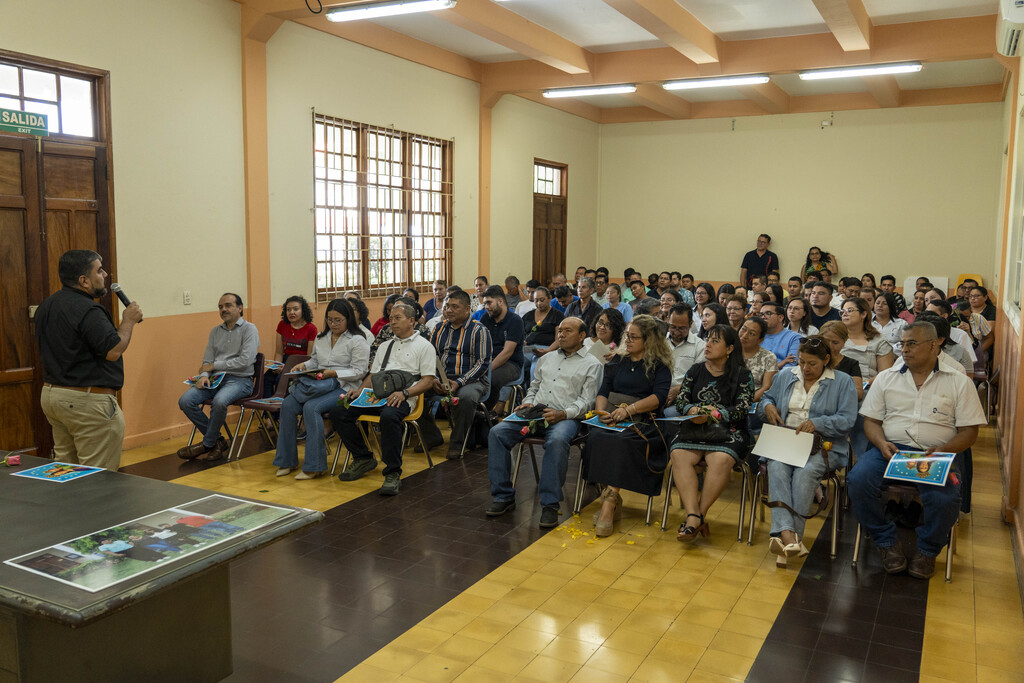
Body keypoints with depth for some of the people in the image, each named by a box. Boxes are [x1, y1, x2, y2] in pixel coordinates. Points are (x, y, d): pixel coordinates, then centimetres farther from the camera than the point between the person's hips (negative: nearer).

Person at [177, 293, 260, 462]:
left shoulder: (249, 329, -2)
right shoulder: (215, 331, 18)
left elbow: (245, 361, -13)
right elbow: (207, 361, 15)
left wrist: (214, 365, -8)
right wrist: (204, 375, -8)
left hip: (239, 380, -6)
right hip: (215, 378, 6)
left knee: (219, 401, -36)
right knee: (185, 401, -17)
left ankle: (207, 444, -12)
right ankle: (217, 440, -6)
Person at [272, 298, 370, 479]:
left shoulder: (358, 340, -3)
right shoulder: (321, 338, 19)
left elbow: (358, 371, -9)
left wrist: (333, 373, -19)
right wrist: (304, 365, 7)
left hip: (343, 387, -7)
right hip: (318, 385, 7)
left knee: (311, 407, -31)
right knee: (287, 406, -18)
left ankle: (314, 466, -24)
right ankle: (287, 461, -9)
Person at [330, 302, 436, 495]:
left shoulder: (423, 346, 8)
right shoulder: (386, 345, 29)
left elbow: (428, 380, -2)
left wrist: (404, 393, -18)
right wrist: (359, 390, 5)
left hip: (400, 398, -7)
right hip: (375, 394, 7)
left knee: (389, 416, -40)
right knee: (338, 411, -14)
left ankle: (393, 473, -28)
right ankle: (363, 459, -1)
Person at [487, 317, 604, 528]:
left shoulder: (592, 365, 8)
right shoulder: (546, 359, 26)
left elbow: (586, 400, -2)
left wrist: (563, 414, -18)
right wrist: (528, 403, 6)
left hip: (566, 418, -5)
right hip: (535, 414, 5)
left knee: (557, 441, -40)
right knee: (497, 433, -19)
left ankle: (550, 505, -31)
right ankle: (504, 496, -15)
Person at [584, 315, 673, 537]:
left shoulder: (660, 367, 9)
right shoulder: (618, 363, 25)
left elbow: (658, 397, -6)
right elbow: (603, 392, 18)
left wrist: (629, 409, -18)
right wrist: (602, 411, -4)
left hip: (642, 422, -4)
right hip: (611, 420, 4)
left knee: (622, 442, -35)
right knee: (597, 438, -29)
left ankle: (609, 500, -35)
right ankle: (613, 502, -24)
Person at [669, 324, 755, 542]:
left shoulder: (742, 375, 7)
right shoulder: (695, 371, 18)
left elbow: (742, 409, -4)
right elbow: (680, 402, 10)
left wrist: (714, 414, -15)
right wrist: (692, 410, -12)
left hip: (728, 433, -3)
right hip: (694, 430, 3)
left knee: (721, 460, -35)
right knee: (679, 455, -28)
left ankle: (699, 514, -27)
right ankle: (694, 516, -36)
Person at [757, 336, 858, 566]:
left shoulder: (843, 382, 7)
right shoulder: (785, 377, 20)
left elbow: (847, 420, -3)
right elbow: (765, 399, 28)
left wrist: (817, 424, -18)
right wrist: (767, 406, 3)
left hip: (823, 446, -2)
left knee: (805, 471, -35)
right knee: (777, 468, -32)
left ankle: (784, 536, -35)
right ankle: (788, 535, -46)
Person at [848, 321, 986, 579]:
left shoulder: (959, 383, 8)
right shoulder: (887, 378, 14)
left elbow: (969, 431, 3)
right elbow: (871, 420, 13)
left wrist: (943, 450, -16)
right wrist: (881, 443, -9)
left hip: (936, 455, -2)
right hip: (890, 449, 2)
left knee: (945, 499, -32)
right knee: (858, 480, -28)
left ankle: (927, 550, 1)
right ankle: (888, 543, -4)